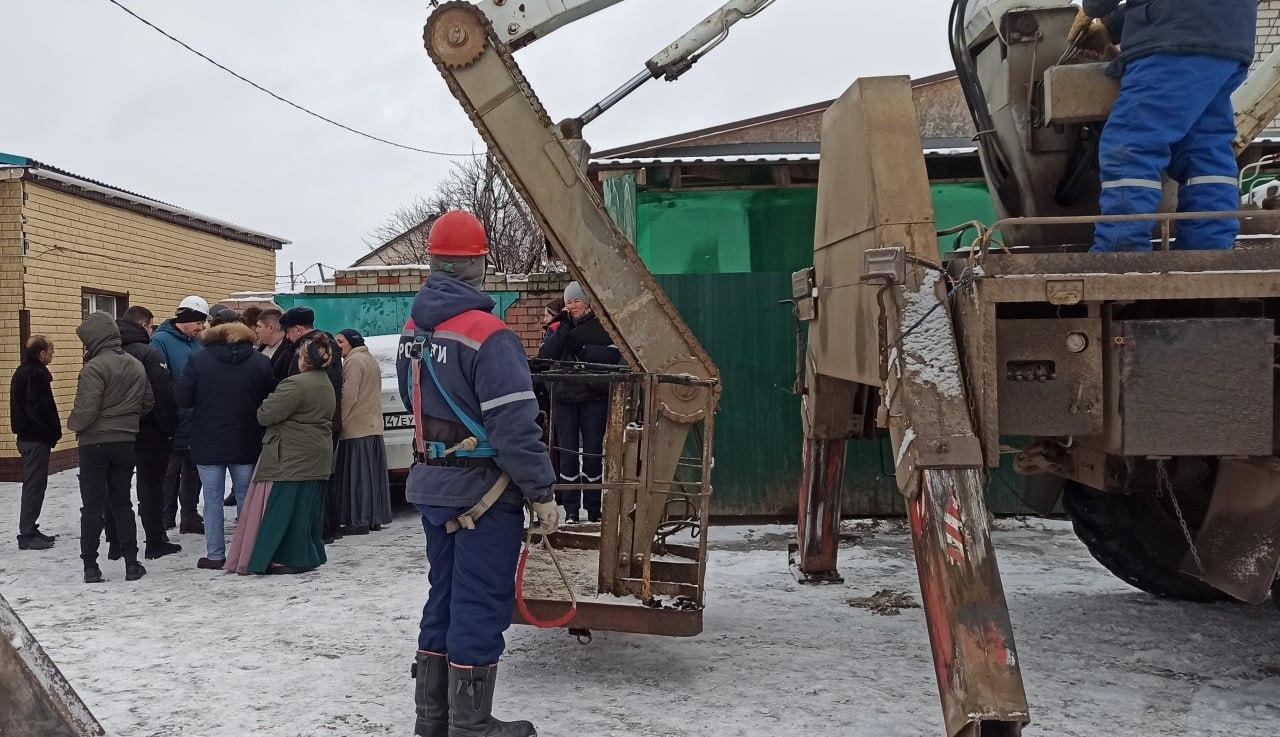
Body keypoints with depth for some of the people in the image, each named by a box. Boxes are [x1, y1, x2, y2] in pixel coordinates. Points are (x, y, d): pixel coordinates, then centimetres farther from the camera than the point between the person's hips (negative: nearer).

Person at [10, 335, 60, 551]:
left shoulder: (22, 372, 16)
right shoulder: (36, 374, -16)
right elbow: (38, 408, -24)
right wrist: (54, 431, -14)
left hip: (26, 436, 10)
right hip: (37, 438, -10)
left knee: (33, 484, 16)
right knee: (34, 486, -6)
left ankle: (30, 530, 23)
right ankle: (27, 536, -3)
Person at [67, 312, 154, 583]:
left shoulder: (95, 367, -16)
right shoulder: (136, 365, 6)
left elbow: (85, 411, -21)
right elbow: (148, 403, 12)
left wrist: (72, 423, -2)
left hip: (95, 444, -6)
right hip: (126, 443, 6)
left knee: (93, 506, 3)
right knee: (122, 504, 13)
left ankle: (90, 566, 7)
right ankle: (132, 564, 12)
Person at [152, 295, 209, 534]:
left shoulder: (197, 342, 11)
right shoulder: (161, 340, -12)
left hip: (196, 422, 7)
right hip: (174, 425, -7)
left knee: (193, 470, 15)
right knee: (170, 473, 3)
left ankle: (190, 516, 26)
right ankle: (165, 521, 13)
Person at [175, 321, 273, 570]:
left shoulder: (198, 360, -6)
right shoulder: (261, 362, -2)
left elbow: (183, 399, -6)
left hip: (208, 446, -1)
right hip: (247, 445, 2)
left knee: (213, 500, 7)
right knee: (246, 499, 11)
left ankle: (215, 555, 10)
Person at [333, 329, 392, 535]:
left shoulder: (354, 361, -10)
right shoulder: (371, 360, 20)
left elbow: (348, 396, -16)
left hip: (356, 429, -9)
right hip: (373, 427, 9)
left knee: (357, 474, -7)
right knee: (372, 474, 10)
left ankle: (359, 520, -7)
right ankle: (375, 518, 13)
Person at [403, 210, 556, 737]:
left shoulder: (414, 331, 6)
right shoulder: (487, 335, -21)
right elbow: (514, 426, -23)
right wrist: (542, 493, -16)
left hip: (431, 485, 8)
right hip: (482, 491, -8)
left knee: (443, 597, 18)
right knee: (479, 608, 3)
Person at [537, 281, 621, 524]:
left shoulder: (601, 326, 4)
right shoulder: (559, 327, 11)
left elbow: (613, 354, -12)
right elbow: (544, 356, -4)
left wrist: (581, 348, -16)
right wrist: (563, 328, -9)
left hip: (594, 397, -2)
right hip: (565, 397, 2)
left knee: (593, 452, 0)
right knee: (568, 452, 1)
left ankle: (593, 508, 9)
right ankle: (571, 509, 8)